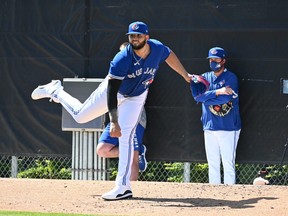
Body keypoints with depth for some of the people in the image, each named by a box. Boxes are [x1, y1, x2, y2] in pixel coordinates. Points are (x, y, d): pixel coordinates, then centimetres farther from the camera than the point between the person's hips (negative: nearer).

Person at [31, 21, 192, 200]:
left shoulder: (158, 49, -25)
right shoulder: (122, 59, -37)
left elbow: (170, 55, 2)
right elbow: (112, 91, -38)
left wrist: (185, 75, 10)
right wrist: (114, 122, -44)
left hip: (136, 97, 2)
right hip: (114, 90, -2)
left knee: (126, 137, -11)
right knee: (80, 115, 9)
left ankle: (123, 187, -12)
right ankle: (55, 91, 39)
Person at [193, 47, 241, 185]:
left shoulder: (231, 77, -1)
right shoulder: (205, 78, 13)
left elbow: (226, 97, -15)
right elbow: (197, 96, -4)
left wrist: (206, 98, -6)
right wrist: (217, 92, -14)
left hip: (228, 128, -5)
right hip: (210, 127, 5)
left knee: (228, 164, -7)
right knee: (213, 164, 7)